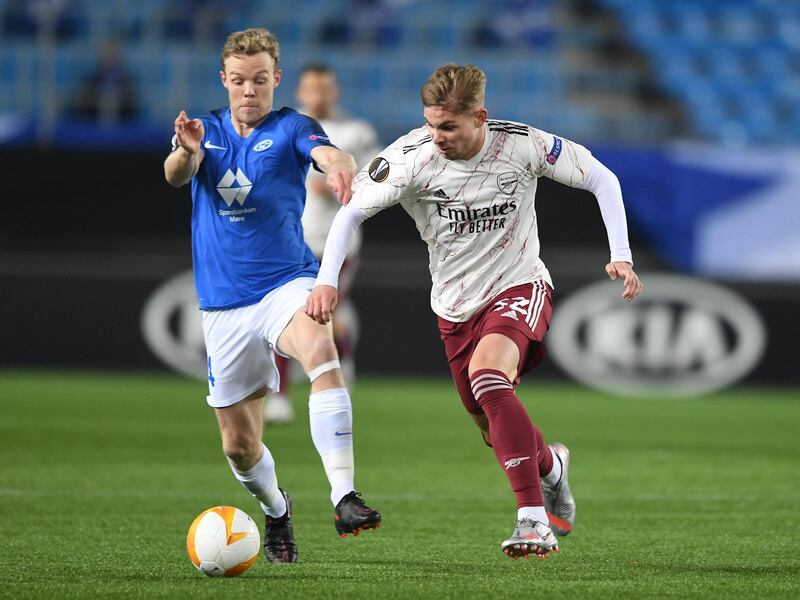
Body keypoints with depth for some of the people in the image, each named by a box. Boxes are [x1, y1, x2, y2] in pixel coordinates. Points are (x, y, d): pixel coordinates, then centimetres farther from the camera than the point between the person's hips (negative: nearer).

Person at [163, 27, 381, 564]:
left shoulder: (290, 128, -1)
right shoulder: (207, 130, 8)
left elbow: (325, 151, -24)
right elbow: (176, 175, -13)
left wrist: (340, 162, -50)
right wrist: (187, 151, -38)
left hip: (286, 284, -3)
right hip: (224, 307, 3)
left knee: (321, 351, -37)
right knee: (239, 444, 8)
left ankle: (344, 495, -44)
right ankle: (276, 509, 41)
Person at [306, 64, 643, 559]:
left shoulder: (521, 146, -19)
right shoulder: (412, 157, -19)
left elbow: (602, 179, -7)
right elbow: (352, 211, -10)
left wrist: (622, 256, -14)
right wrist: (327, 281, -22)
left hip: (520, 286, -4)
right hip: (456, 305, 4)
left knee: (487, 374, -32)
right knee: (497, 429, 11)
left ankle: (534, 519, -31)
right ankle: (551, 466, 49)